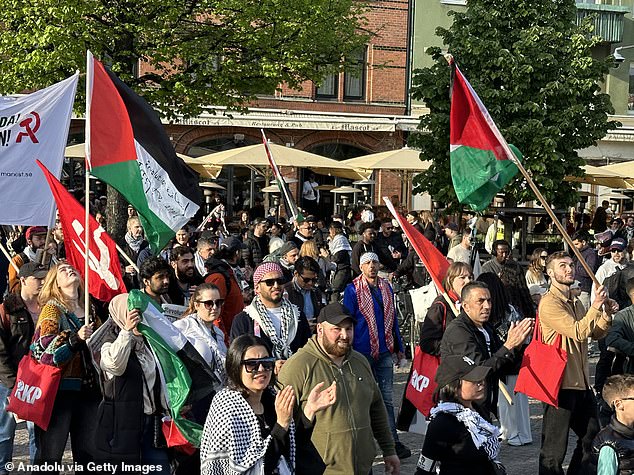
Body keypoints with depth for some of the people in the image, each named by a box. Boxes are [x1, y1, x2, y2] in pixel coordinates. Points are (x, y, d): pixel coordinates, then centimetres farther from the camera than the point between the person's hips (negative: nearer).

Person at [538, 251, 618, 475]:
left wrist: (607, 314, 0)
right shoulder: (549, 302, -13)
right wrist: (596, 306, -23)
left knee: (592, 436, 19)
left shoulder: (575, 303, 17)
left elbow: (595, 333, 16)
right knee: (554, 448, -2)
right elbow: (578, 332, -22)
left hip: (581, 382, 9)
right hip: (560, 383, -9)